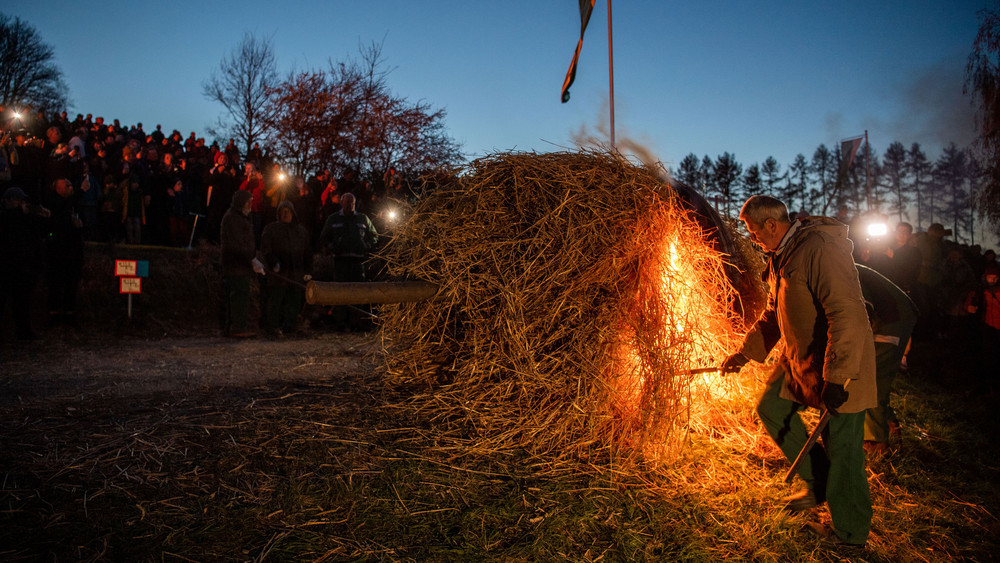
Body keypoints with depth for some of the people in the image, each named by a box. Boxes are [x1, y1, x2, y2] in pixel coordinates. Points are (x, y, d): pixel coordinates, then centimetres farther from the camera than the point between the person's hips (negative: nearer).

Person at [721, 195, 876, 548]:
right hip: (799, 358, 10)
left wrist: (836, 378, -30)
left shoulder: (821, 250, -24)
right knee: (771, 408, 13)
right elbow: (774, 313, 20)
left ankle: (851, 532, 18)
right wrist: (747, 352, 15)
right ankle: (819, 484, 25)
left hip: (841, 364, -10)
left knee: (842, 448, 0)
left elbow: (848, 316, -30)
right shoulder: (779, 256, 9)